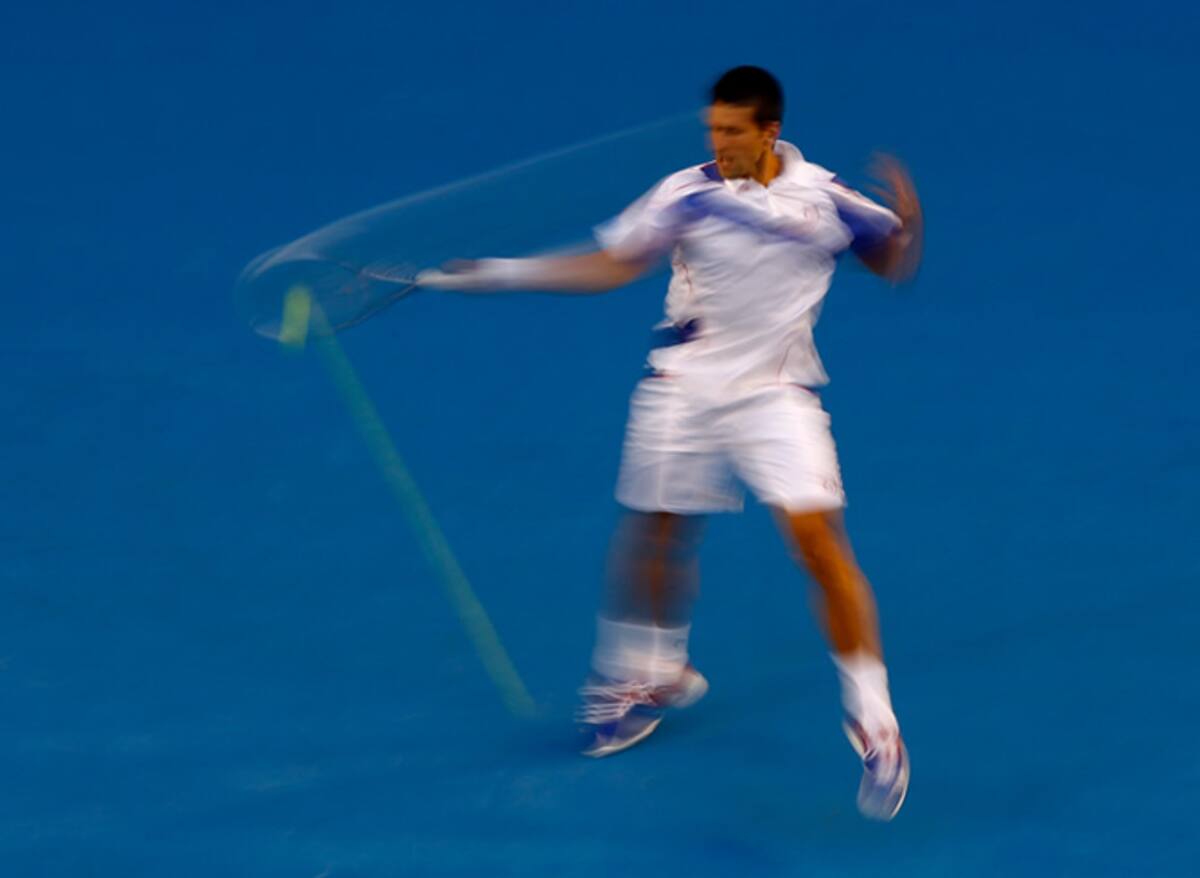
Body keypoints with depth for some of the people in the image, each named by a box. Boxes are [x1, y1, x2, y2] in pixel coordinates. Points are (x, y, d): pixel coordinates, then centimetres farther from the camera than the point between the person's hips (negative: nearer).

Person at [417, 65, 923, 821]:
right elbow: (611, 265, 0)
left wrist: (908, 221, -15)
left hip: (775, 396, -2)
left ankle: (873, 720, -7)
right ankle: (658, 674, 41)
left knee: (821, 542, -15)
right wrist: (502, 273, -6)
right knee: (659, 533, 13)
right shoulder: (687, 195, -5)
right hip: (684, 389, 2)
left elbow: (896, 264, 7)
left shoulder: (822, 196, -5)